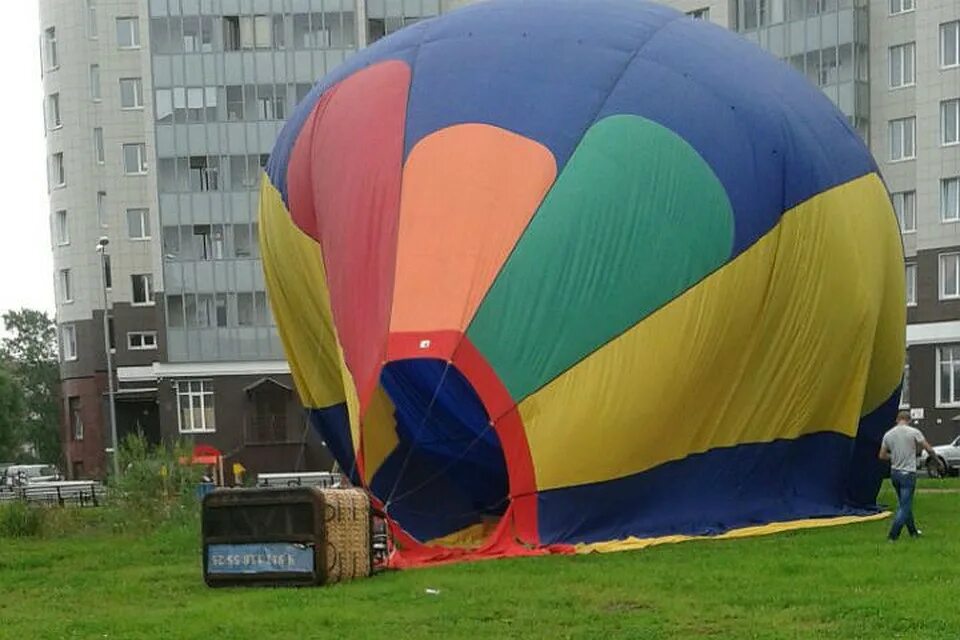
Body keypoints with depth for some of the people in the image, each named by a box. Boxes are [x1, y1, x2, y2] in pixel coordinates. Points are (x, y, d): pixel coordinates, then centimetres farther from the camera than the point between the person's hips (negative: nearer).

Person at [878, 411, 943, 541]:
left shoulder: (888, 435, 3)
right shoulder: (914, 432, -9)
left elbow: (882, 456, 9)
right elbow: (929, 449, -6)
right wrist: (937, 460, 11)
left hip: (894, 473, 5)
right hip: (908, 473, -5)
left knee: (904, 504, 19)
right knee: (904, 506, -2)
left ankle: (913, 531, 31)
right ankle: (892, 536, -7)